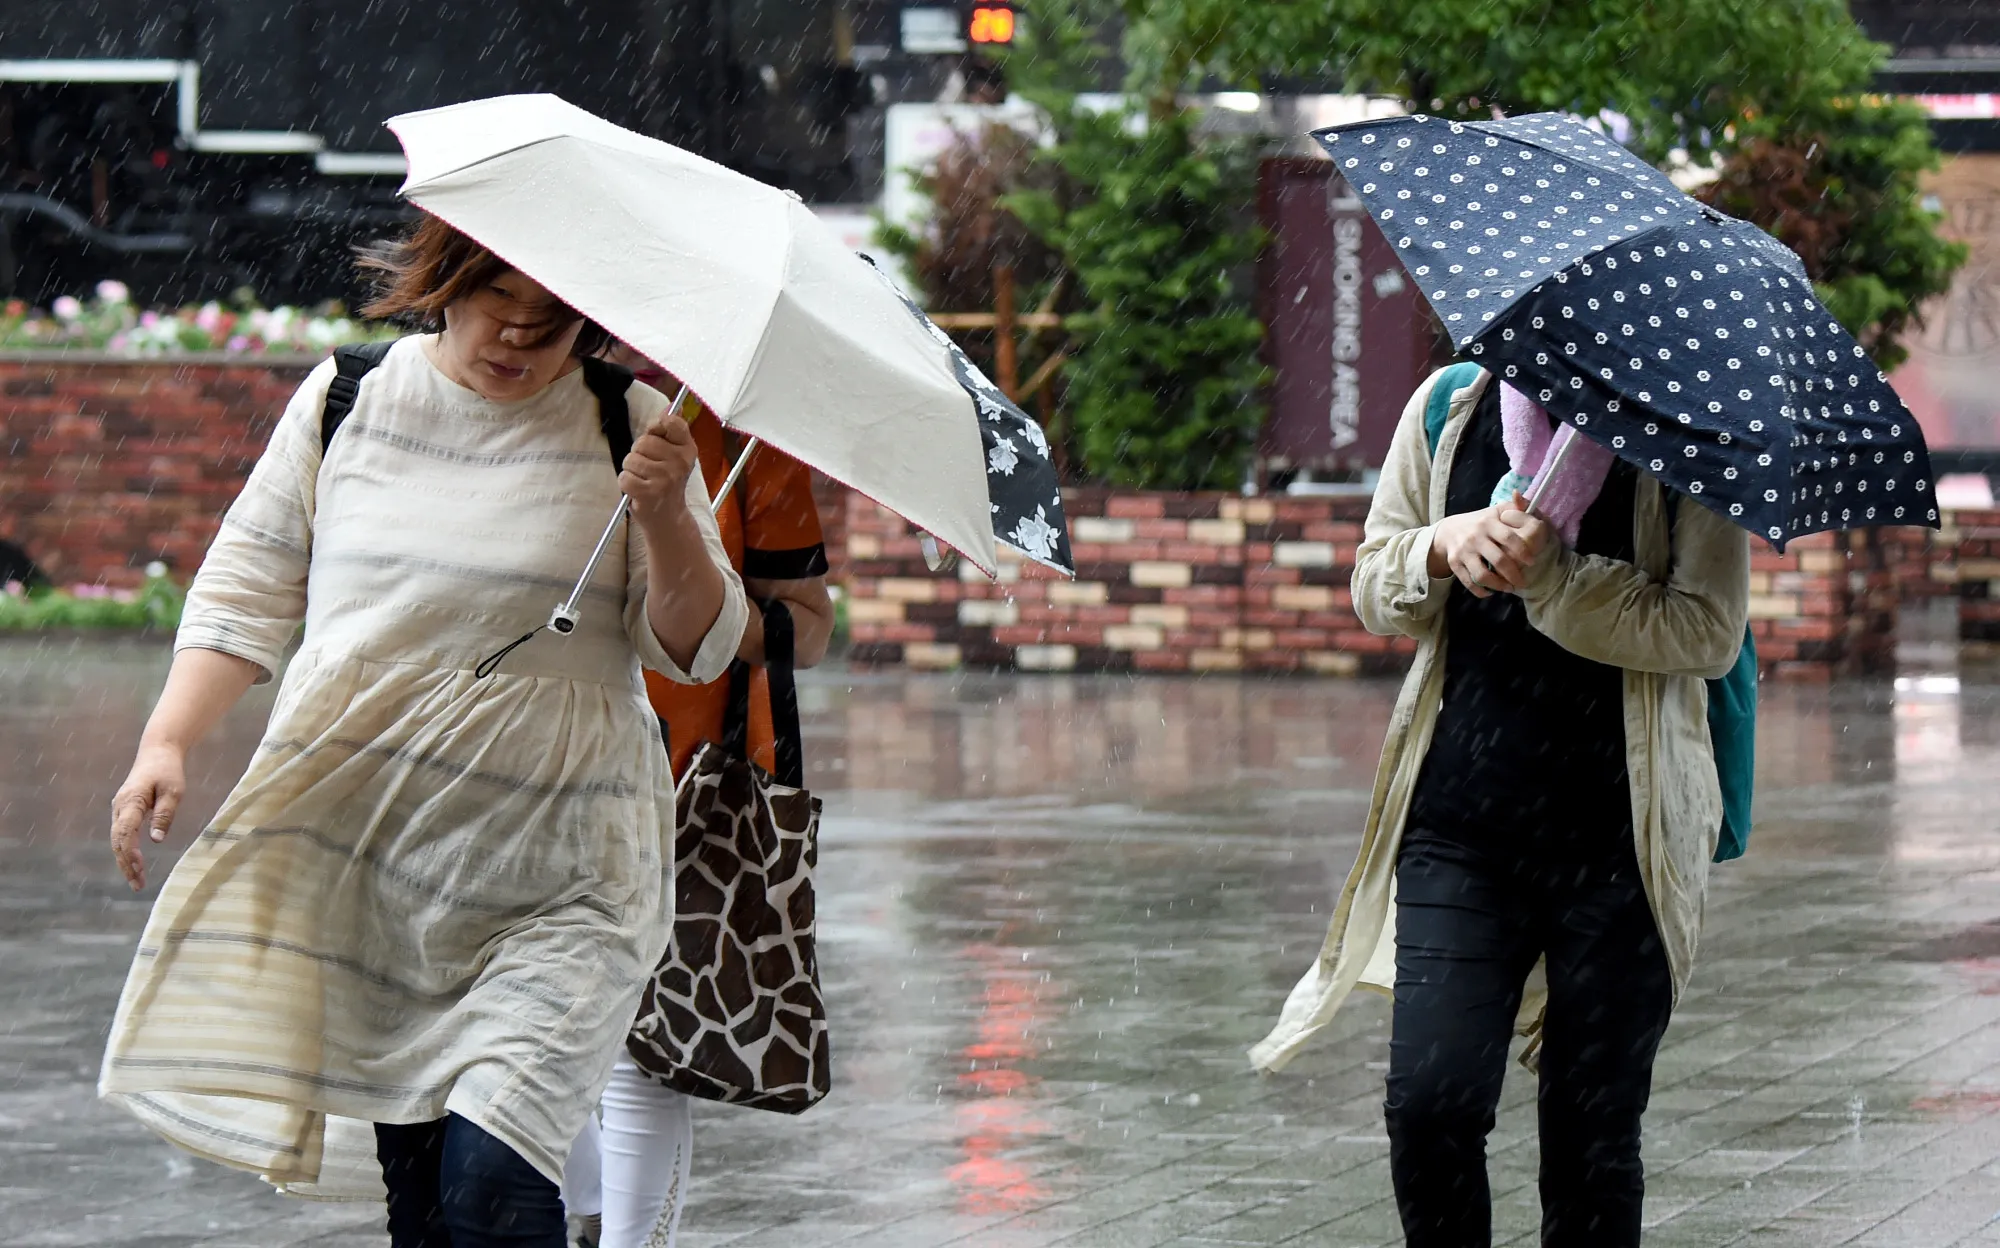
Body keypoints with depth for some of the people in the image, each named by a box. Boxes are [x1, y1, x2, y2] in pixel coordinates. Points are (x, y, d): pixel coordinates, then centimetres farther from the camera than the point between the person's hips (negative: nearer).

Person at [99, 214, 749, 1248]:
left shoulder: (627, 427, 1)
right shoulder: (346, 398, 6)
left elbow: (696, 649, -1)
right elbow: (245, 589, 12)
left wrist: (666, 519, -19)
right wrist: (169, 739, 0)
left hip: (554, 883, -3)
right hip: (359, 847, 3)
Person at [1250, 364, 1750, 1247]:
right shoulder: (1449, 406, 9)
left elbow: (1710, 632, -8)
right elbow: (1373, 592, 14)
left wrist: (1551, 576, -19)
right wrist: (1443, 547, -9)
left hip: (1618, 838, -2)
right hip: (1459, 818, 2)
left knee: (1592, 1132, 3)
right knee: (1428, 1105, -11)